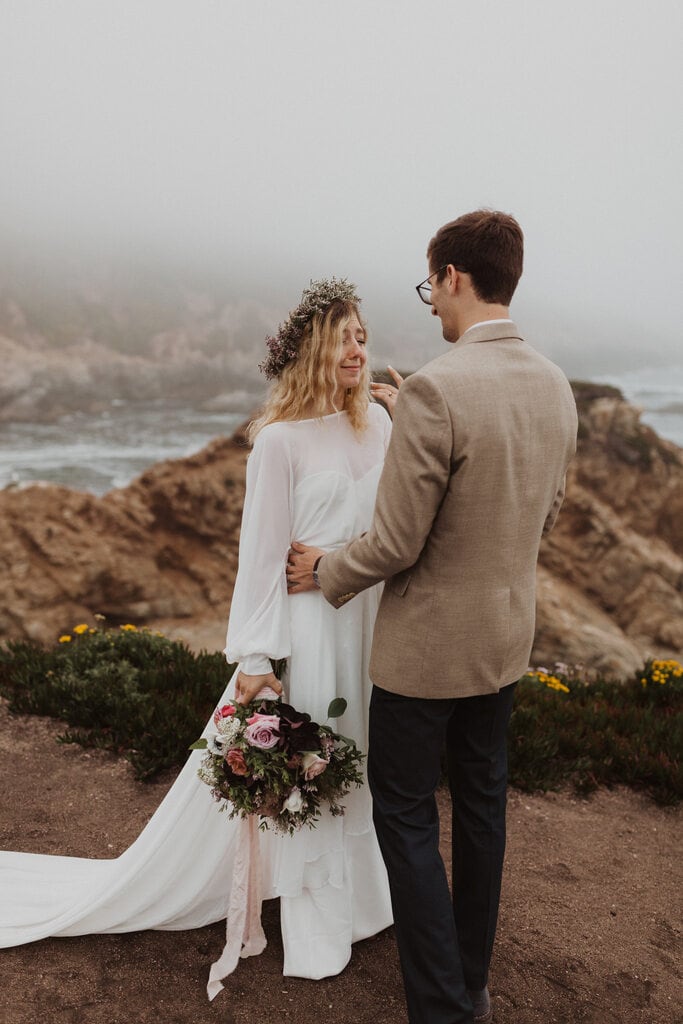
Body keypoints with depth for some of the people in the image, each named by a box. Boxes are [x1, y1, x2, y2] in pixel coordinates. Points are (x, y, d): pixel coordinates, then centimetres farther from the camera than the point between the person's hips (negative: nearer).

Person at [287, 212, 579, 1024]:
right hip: (507, 631, 8)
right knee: (481, 801, 21)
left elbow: (395, 544, -22)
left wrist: (326, 572, -3)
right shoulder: (555, 387, 0)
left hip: (428, 642, -8)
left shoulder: (434, 389, -25)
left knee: (405, 812, 10)